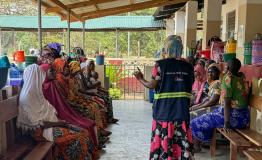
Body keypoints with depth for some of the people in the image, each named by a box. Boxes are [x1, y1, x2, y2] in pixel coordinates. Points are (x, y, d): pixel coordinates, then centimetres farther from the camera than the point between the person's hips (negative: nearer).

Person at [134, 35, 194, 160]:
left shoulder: (161, 64, -9)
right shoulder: (188, 66, 3)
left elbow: (152, 85, -6)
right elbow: (190, 88, 7)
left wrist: (140, 79, 10)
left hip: (164, 111, -3)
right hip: (181, 111, 3)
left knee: (163, 141, 7)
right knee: (182, 142, 10)